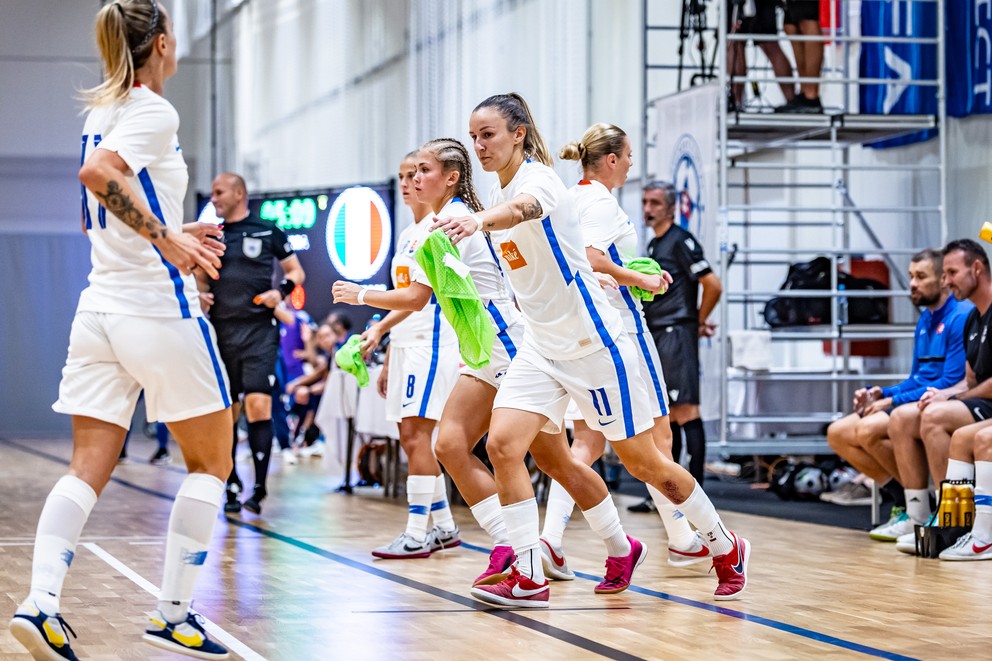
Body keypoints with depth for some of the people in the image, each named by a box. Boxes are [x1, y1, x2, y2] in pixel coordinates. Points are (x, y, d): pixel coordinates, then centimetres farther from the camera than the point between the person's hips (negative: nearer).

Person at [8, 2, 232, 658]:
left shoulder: (101, 111, 14)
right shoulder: (154, 112, -10)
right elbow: (97, 174, -27)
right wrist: (165, 238, -26)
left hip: (100, 307, 7)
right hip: (159, 309, -7)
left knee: (89, 467, 2)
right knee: (211, 461, 8)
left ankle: (40, 601, -16)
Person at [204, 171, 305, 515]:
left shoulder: (268, 232, 5)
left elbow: (296, 272, 10)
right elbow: (199, 282, 21)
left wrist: (282, 290, -8)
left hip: (259, 329, -4)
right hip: (221, 331, 4)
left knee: (258, 403, -15)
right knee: (226, 412, 5)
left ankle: (259, 487, -13)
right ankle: (232, 487, 15)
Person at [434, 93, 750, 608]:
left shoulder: (538, 179, -19)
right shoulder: (497, 193, 7)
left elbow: (520, 210, -46)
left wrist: (478, 222, -65)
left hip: (593, 344, -7)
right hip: (541, 347, 7)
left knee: (643, 463, 4)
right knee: (503, 445, -9)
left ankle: (726, 549, 24)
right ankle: (528, 579, 2)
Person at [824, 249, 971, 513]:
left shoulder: (961, 317, -12)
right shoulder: (926, 320, 18)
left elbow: (952, 382, -19)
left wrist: (894, 400, -17)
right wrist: (880, 393, 3)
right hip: (916, 402, 10)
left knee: (869, 429, -30)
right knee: (837, 434, -1)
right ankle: (903, 498, -5)